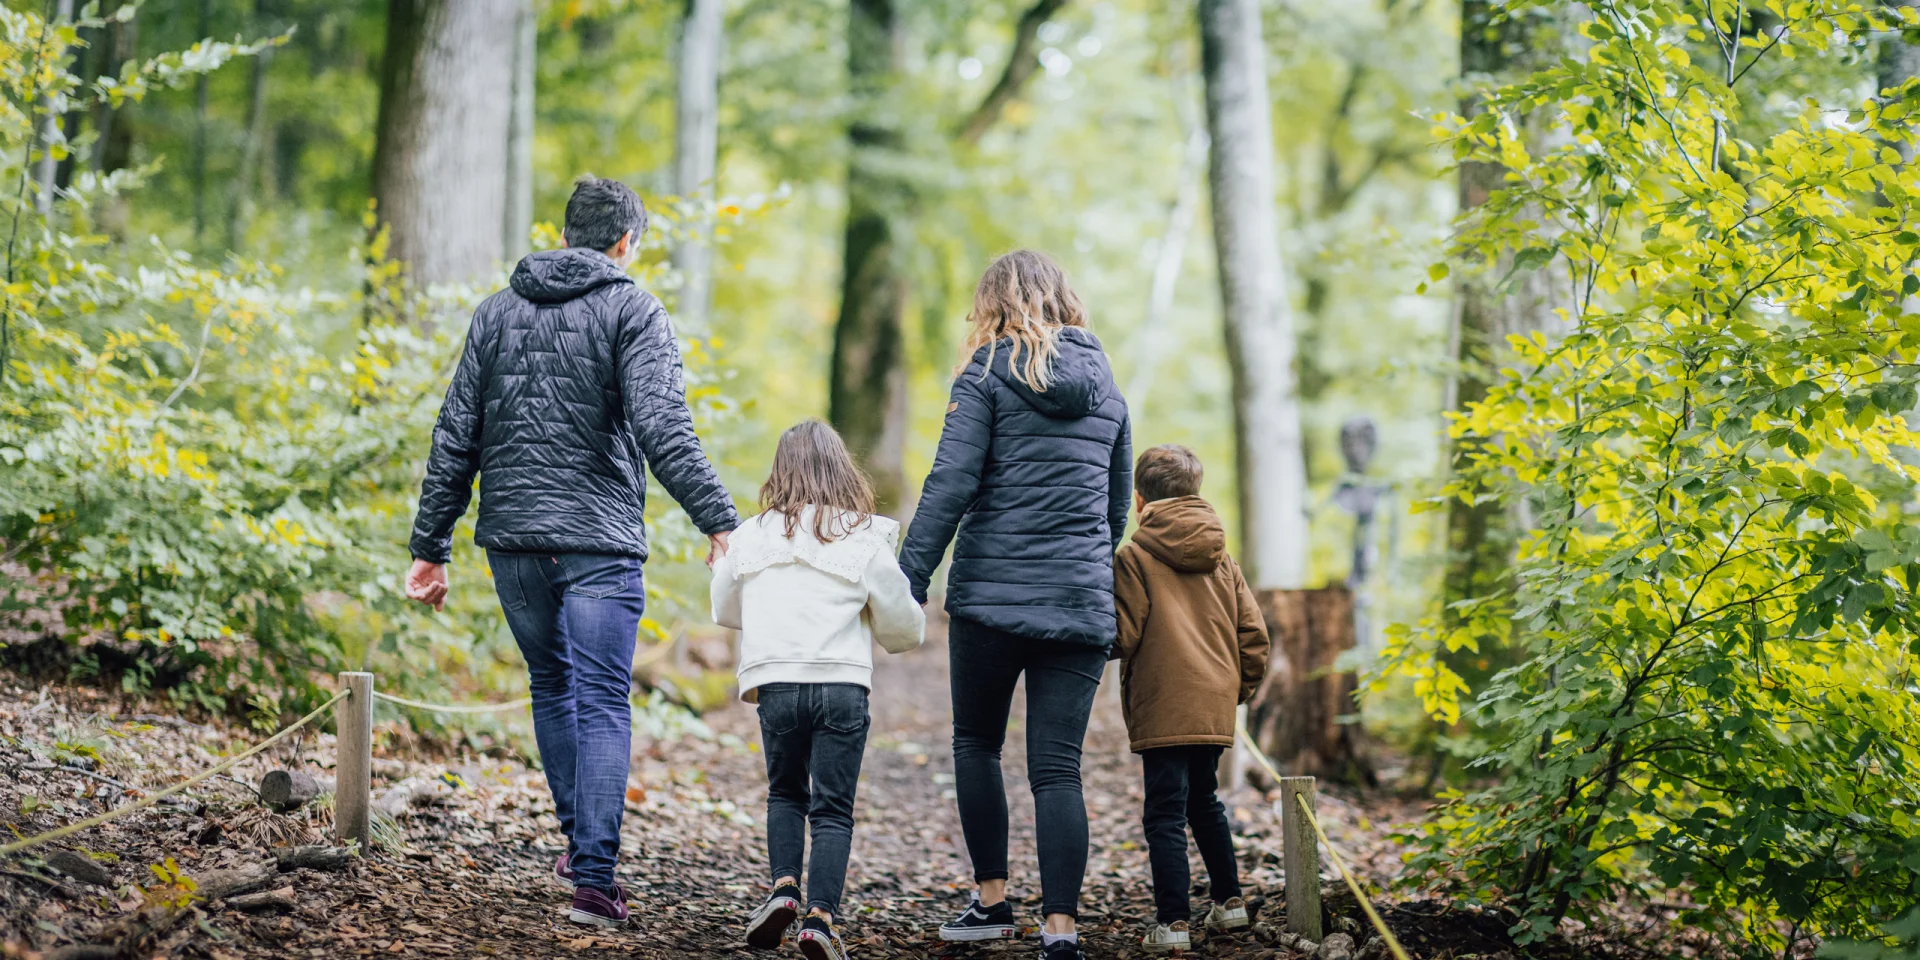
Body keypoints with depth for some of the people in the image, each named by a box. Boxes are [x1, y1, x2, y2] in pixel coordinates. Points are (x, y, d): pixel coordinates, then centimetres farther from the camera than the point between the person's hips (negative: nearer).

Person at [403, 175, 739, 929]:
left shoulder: (496, 312, 12)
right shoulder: (632, 311, -3)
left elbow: (455, 439, 11)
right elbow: (661, 427, -18)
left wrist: (431, 546, 14)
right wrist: (719, 521, -21)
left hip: (512, 539, 4)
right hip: (601, 542, -4)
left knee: (552, 687, 22)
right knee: (603, 705, -3)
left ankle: (581, 841, 27)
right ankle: (593, 876, -12)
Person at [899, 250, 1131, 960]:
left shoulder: (989, 373, -2)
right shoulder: (1104, 383, 13)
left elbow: (950, 483, -10)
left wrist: (908, 579, -10)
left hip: (993, 592, -3)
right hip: (1080, 605, 3)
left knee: (976, 743, 16)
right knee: (1057, 767, 1)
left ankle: (992, 900, 15)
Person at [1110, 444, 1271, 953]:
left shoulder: (1134, 558, -5)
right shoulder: (1222, 560, 13)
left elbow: (1123, 637, -11)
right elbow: (1253, 632, 12)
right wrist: (1242, 685, 25)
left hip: (1163, 710, -6)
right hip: (1216, 708, 6)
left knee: (1166, 814, -5)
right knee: (1203, 801, 23)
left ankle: (1172, 922, -10)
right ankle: (1229, 902, 29)